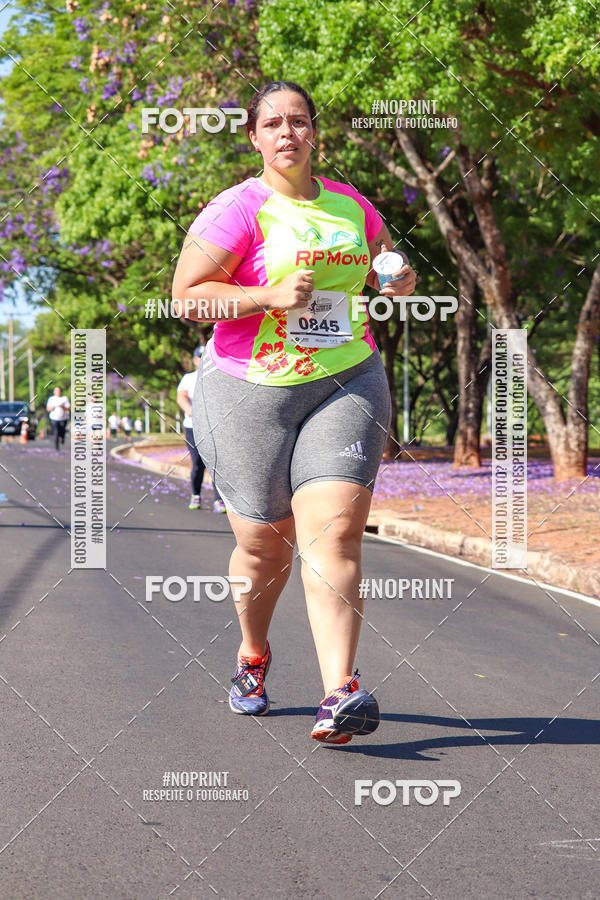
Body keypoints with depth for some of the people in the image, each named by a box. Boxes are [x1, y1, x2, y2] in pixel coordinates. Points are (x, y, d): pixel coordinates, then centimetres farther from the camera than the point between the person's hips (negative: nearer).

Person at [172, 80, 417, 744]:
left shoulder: (350, 205, 11)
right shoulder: (238, 208, -4)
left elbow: (384, 266, 28)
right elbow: (187, 294, -10)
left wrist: (398, 281, 4)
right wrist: (270, 297, -20)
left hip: (347, 384, 2)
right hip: (249, 392, -2)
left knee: (334, 529, -16)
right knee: (264, 543, 5)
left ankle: (340, 693, -24)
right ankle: (252, 658, 36)